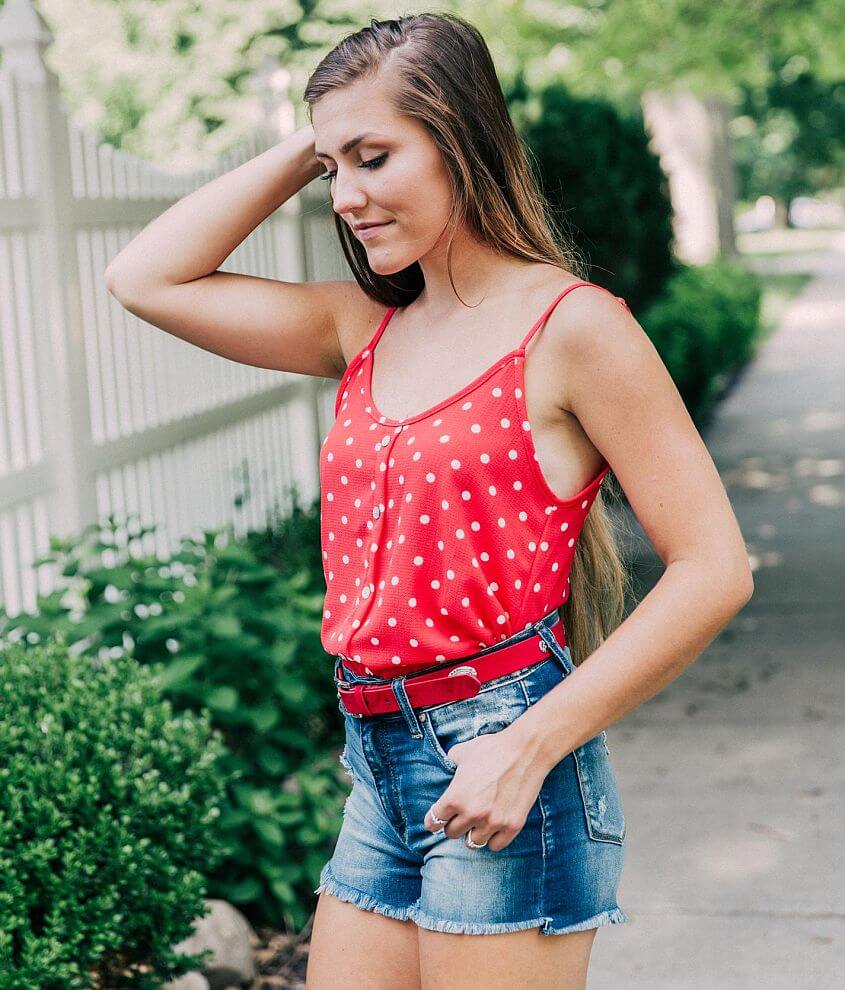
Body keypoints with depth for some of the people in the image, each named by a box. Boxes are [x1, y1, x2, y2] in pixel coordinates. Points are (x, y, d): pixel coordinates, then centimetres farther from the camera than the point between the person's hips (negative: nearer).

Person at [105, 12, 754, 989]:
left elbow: (713, 569, -12)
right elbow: (146, 278, 12)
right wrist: (305, 151, 5)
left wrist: (532, 745, -17)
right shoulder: (367, 329, 10)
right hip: (380, 769, 6)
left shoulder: (569, 326, -9)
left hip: (498, 767, -6)